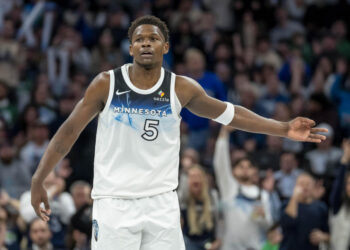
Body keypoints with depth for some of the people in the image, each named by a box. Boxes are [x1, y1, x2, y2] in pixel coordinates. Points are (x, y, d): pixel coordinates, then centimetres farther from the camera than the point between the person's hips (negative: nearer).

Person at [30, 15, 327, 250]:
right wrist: (38, 180, -2)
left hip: (162, 202, 2)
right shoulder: (106, 84, -4)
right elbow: (70, 130, 1)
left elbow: (230, 114, 9)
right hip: (114, 201, -2)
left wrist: (284, 129, 4)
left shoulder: (181, 88, 0)